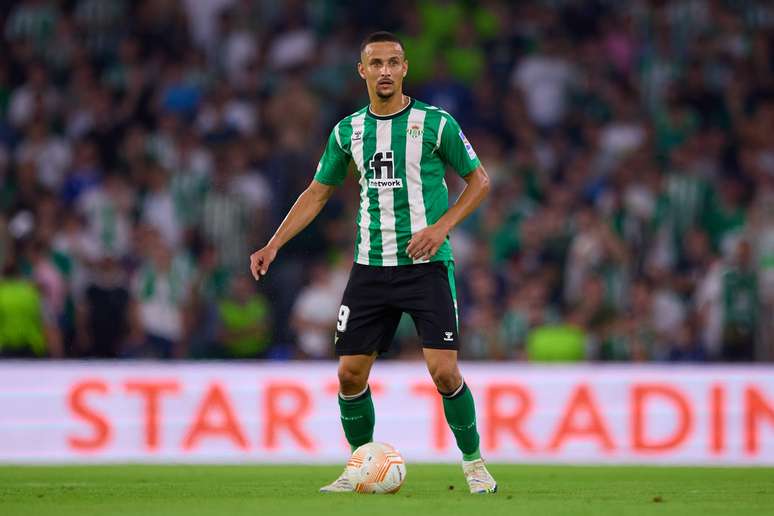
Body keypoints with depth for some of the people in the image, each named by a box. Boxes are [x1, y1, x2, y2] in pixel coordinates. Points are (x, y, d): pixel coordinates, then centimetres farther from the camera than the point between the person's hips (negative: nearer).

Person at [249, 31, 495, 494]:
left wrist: (442, 226, -10)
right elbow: (318, 193, 17)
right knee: (351, 373, 0)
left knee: (444, 371, -13)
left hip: (427, 264, -4)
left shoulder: (436, 123, -4)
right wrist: (274, 245, 7)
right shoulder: (348, 131, 8)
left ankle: (473, 462, 6)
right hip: (371, 266, 4)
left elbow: (479, 181, 4)